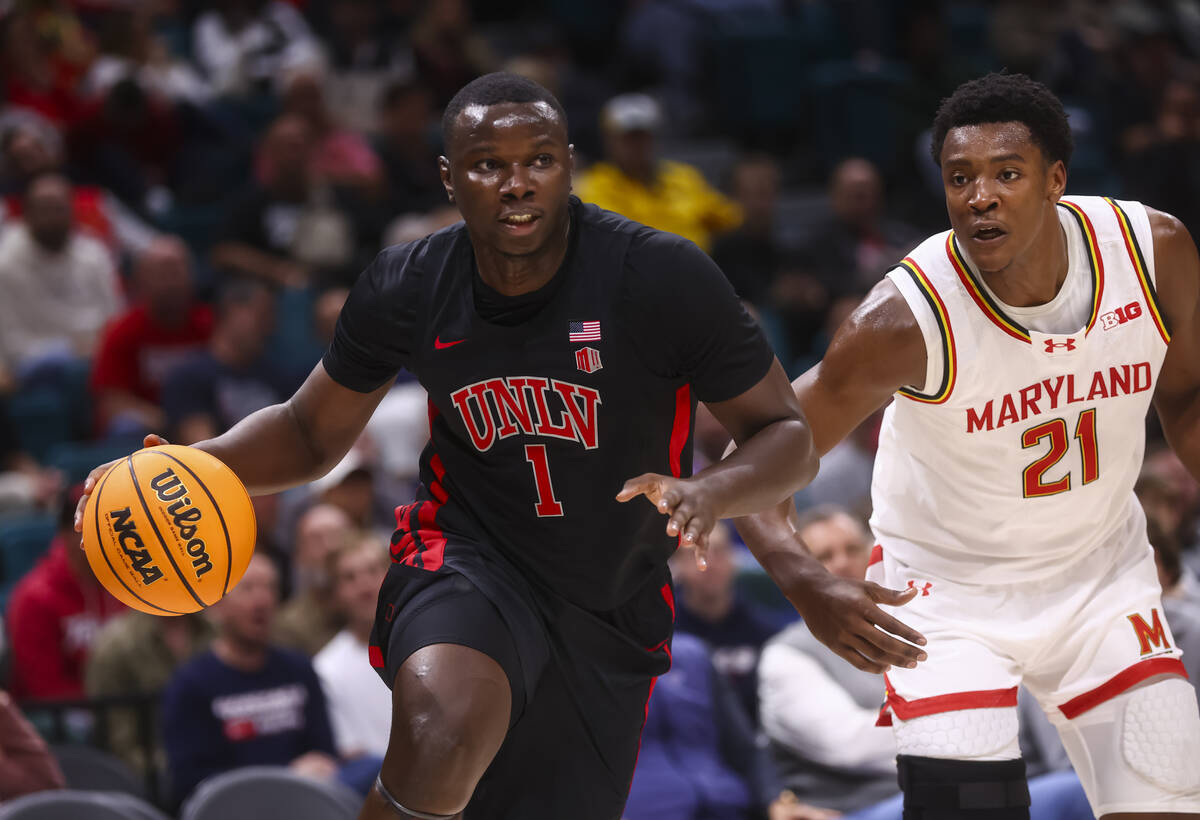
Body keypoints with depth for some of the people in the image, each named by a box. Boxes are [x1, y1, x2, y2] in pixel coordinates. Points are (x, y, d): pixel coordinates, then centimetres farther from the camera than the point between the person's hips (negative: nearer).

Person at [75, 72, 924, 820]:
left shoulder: (662, 277, -17)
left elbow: (787, 434, -9)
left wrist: (713, 491, -32)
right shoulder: (406, 289, -8)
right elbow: (311, 432, 9)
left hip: (608, 612, 1)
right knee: (445, 732, -36)